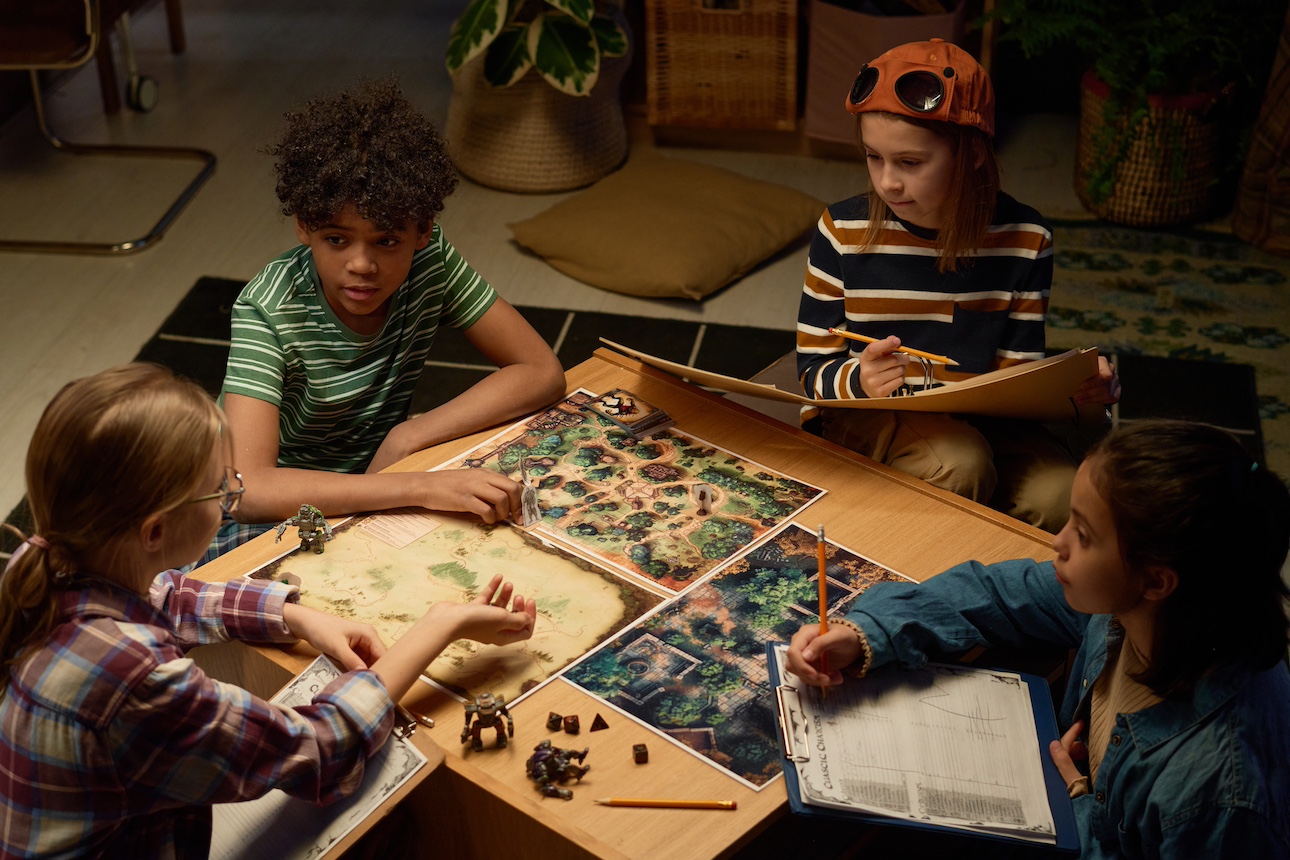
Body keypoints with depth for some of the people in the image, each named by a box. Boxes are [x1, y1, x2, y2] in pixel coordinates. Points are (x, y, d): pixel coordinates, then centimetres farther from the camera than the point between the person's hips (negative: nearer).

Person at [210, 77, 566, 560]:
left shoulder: (431, 262, -14)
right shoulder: (269, 309, -27)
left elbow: (542, 372, -12)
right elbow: (248, 488, -37)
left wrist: (407, 438, -22)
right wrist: (420, 487, -46)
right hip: (269, 515, -5)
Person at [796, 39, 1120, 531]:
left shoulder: (1024, 239, -3)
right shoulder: (844, 231, -7)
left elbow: (1017, 372, 1)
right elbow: (814, 368, -4)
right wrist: (858, 380, -27)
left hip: (979, 421, 2)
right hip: (863, 420, -2)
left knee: (1059, 497, -25)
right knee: (959, 462, -33)